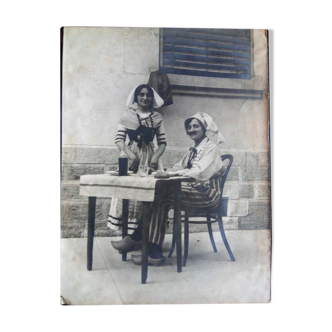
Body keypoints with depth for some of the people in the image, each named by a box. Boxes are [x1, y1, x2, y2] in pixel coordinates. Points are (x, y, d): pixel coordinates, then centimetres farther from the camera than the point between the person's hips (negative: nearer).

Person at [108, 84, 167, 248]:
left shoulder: (157, 117, 9)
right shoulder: (127, 115, 4)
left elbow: (162, 142, 7)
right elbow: (119, 139, -4)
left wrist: (155, 156, -11)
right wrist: (130, 155, -19)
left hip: (150, 158, 2)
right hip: (131, 158, -1)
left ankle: (133, 237, 3)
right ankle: (135, 237, 2)